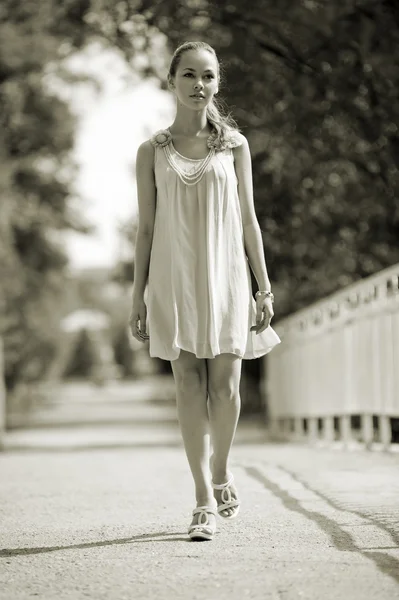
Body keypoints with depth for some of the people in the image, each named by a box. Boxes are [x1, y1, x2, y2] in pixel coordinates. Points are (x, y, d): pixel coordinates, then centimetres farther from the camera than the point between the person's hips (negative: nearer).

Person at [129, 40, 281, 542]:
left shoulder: (234, 145, 8)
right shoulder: (152, 151, 7)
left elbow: (248, 220, 8)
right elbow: (146, 229, 8)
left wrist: (264, 287, 3)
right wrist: (137, 298, 4)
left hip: (225, 276, 0)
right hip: (174, 280, 0)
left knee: (225, 387, -5)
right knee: (190, 388, -4)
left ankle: (221, 472, 21)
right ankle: (204, 500, 1)